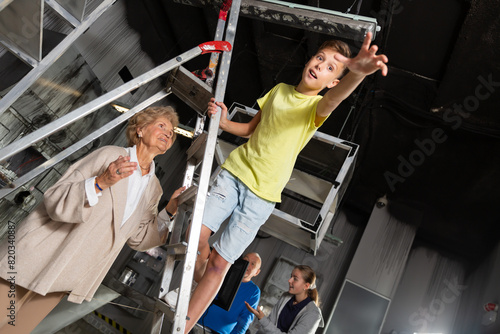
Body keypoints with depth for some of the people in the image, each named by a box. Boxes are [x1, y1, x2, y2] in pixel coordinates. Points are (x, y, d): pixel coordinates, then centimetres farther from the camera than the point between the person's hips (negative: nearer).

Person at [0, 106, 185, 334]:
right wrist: (101, 183, -32)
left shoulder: (153, 189, 4)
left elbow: (138, 238, 6)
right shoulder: (111, 155, -14)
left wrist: (169, 212, -6)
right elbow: (55, 200, -16)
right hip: (39, 254, -5)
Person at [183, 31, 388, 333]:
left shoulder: (317, 107, -5)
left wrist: (356, 72, -53)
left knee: (220, 263, -3)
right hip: (235, 171, 4)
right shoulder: (279, 90, 10)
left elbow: (335, 98, -31)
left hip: (262, 194, -4)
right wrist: (223, 122, -2)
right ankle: (202, 282, 24)